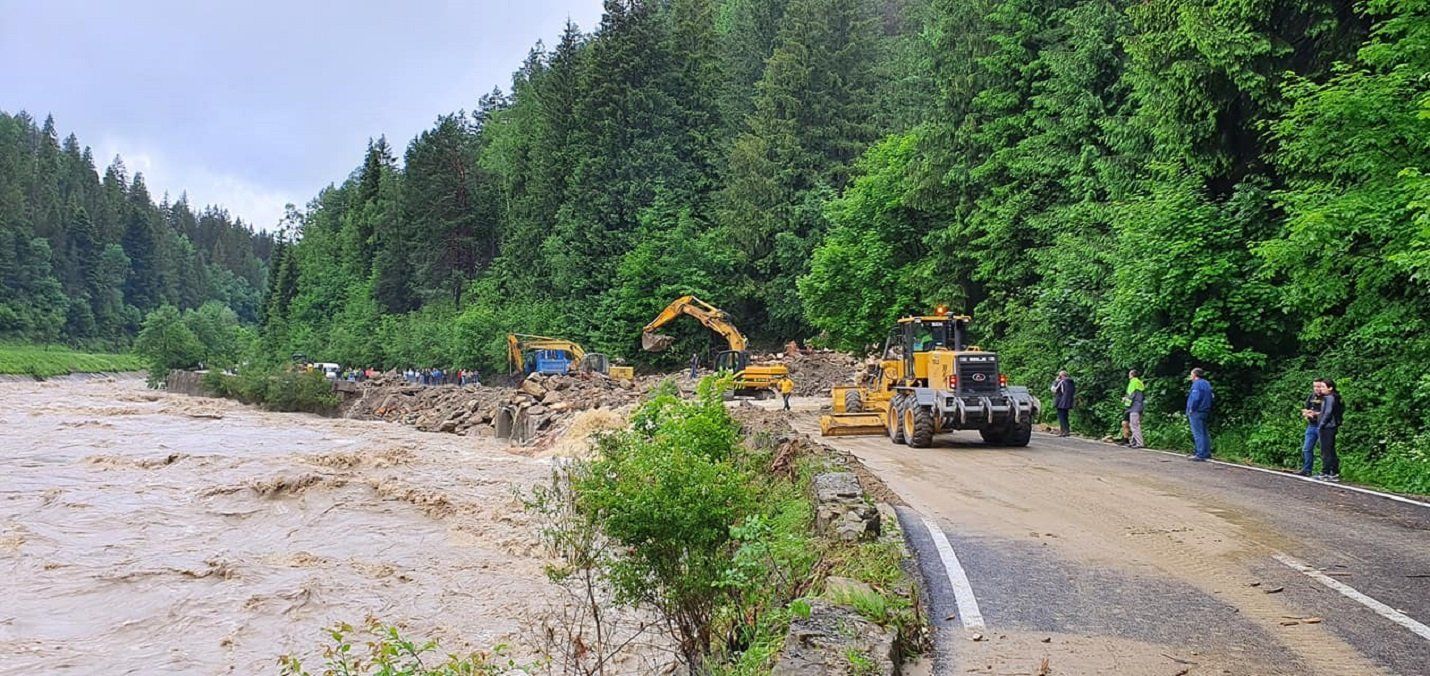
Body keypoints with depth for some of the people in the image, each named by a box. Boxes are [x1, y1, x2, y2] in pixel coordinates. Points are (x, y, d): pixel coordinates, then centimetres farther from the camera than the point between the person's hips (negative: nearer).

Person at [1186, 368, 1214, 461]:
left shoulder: (1197, 384, -14)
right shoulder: (1207, 384, 16)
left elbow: (1195, 398, -24)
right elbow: (1210, 398, 19)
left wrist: (1191, 409, -14)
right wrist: (1208, 409, 18)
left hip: (1196, 412, -9)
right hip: (1205, 412, 9)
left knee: (1198, 434, -9)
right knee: (1204, 433, 15)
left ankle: (1200, 455, -11)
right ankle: (1207, 453, 19)